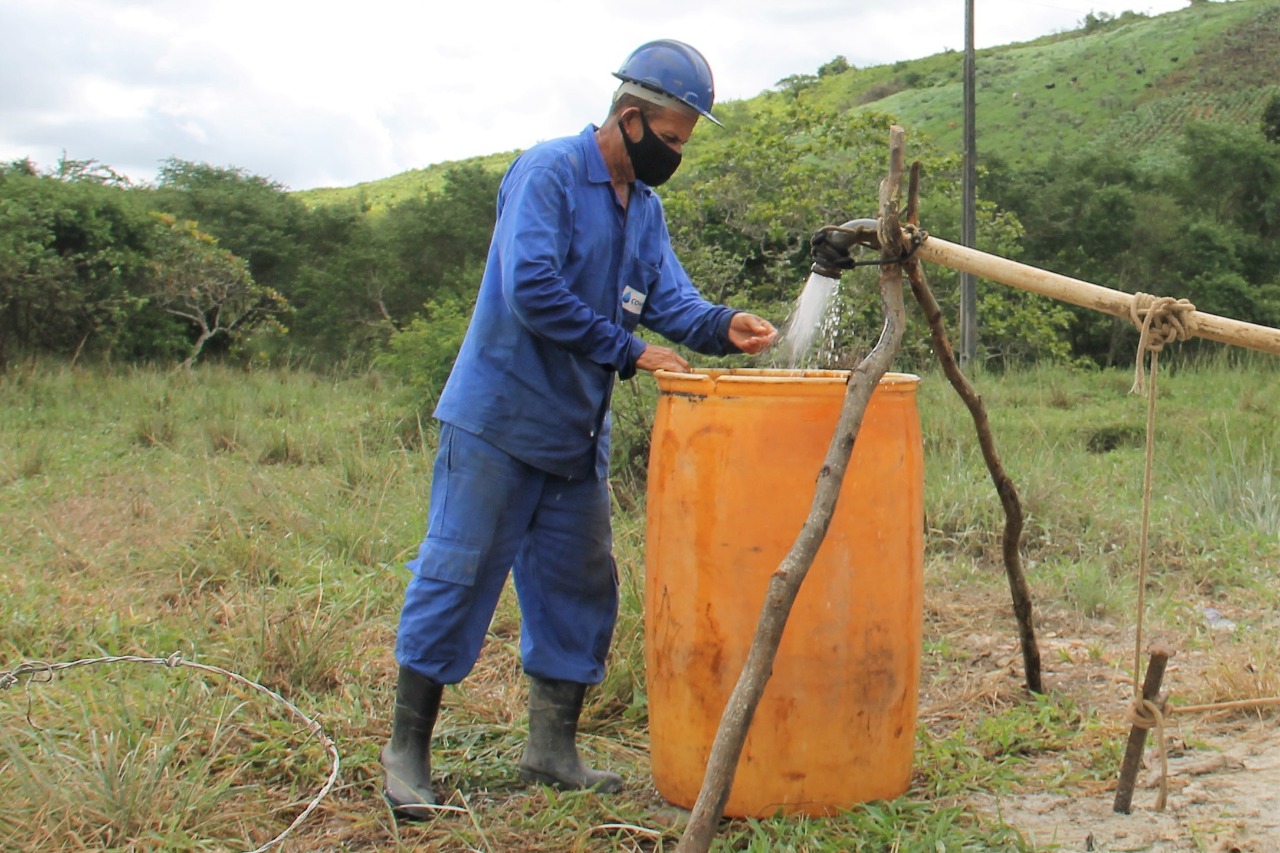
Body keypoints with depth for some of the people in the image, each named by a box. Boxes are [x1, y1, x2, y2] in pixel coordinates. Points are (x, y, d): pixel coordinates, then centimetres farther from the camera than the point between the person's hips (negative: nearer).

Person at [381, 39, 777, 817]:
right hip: (498, 420, -8)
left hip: (579, 431, 8)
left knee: (579, 586, 10)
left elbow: (668, 295, 6)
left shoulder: (645, 206, 13)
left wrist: (721, 326, -15)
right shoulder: (548, 174, -13)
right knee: (457, 575, -3)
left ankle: (554, 749, 22)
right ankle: (407, 749, 9)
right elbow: (531, 289, -23)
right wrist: (629, 352, -20)